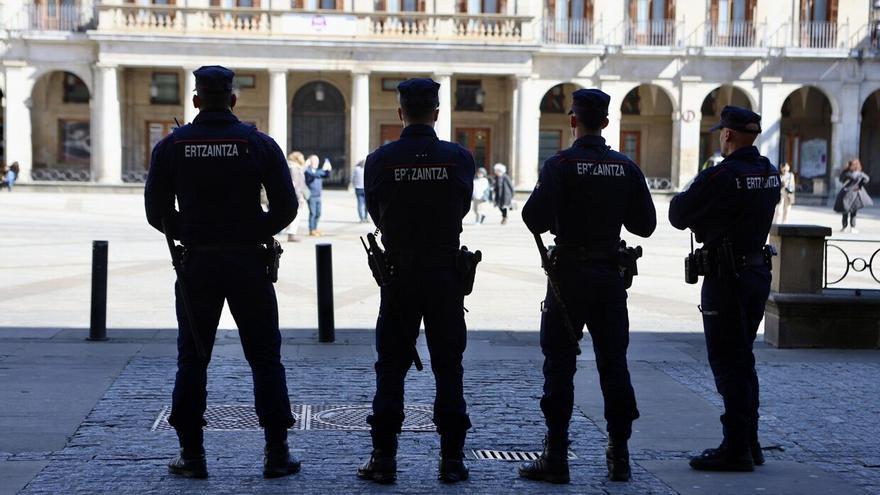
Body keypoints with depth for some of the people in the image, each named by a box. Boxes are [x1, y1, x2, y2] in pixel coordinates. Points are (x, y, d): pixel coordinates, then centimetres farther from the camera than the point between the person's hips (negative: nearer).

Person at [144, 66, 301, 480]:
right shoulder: (259, 144, -2)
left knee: (192, 360, 10)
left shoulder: (171, 146, 0)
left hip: (196, 262, 1)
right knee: (265, 358, 7)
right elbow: (286, 206, -5)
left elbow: (156, 211, -1)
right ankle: (277, 454, 7)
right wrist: (257, 233, 10)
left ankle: (192, 455, 10)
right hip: (248, 262, 0)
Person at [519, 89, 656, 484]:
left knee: (559, 366, 2)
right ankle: (619, 456, 13)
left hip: (569, 274, -4)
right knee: (614, 365, 10)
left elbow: (535, 220, -17)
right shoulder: (627, 169, 3)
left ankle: (556, 458, 3)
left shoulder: (560, 165, -9)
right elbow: (645, 225, 6)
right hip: (610, 274, 4)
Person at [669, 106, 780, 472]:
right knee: (743, 362, 17)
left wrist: (687, 194, 9)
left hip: (726, 277, -8)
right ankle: (749, 444, 23)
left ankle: (736, 450, 1)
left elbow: (678, 215, -12)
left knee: (728, 364, -2)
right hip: (758, 272, 8)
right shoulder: (770, 174, 6)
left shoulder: (720, 176, -18)